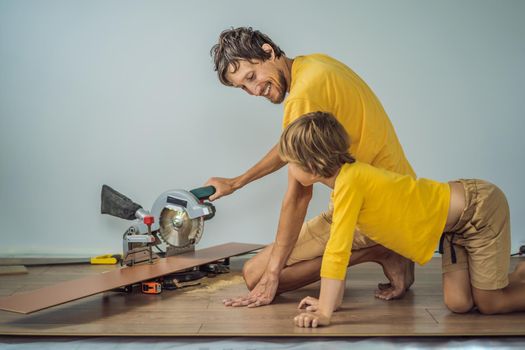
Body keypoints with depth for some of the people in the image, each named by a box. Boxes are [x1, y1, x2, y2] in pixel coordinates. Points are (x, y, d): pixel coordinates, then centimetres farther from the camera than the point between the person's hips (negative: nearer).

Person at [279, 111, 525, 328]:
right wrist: (331, 301, 3)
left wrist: (324, 312, -28)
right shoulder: (347, 177, 0)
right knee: (458, 303, 6)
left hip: (481, 206, -8)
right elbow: (340, 248, 4)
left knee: (488, 304, -1)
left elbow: (338, 251, -31)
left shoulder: (349, 183, -28)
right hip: (456, 222, 8)